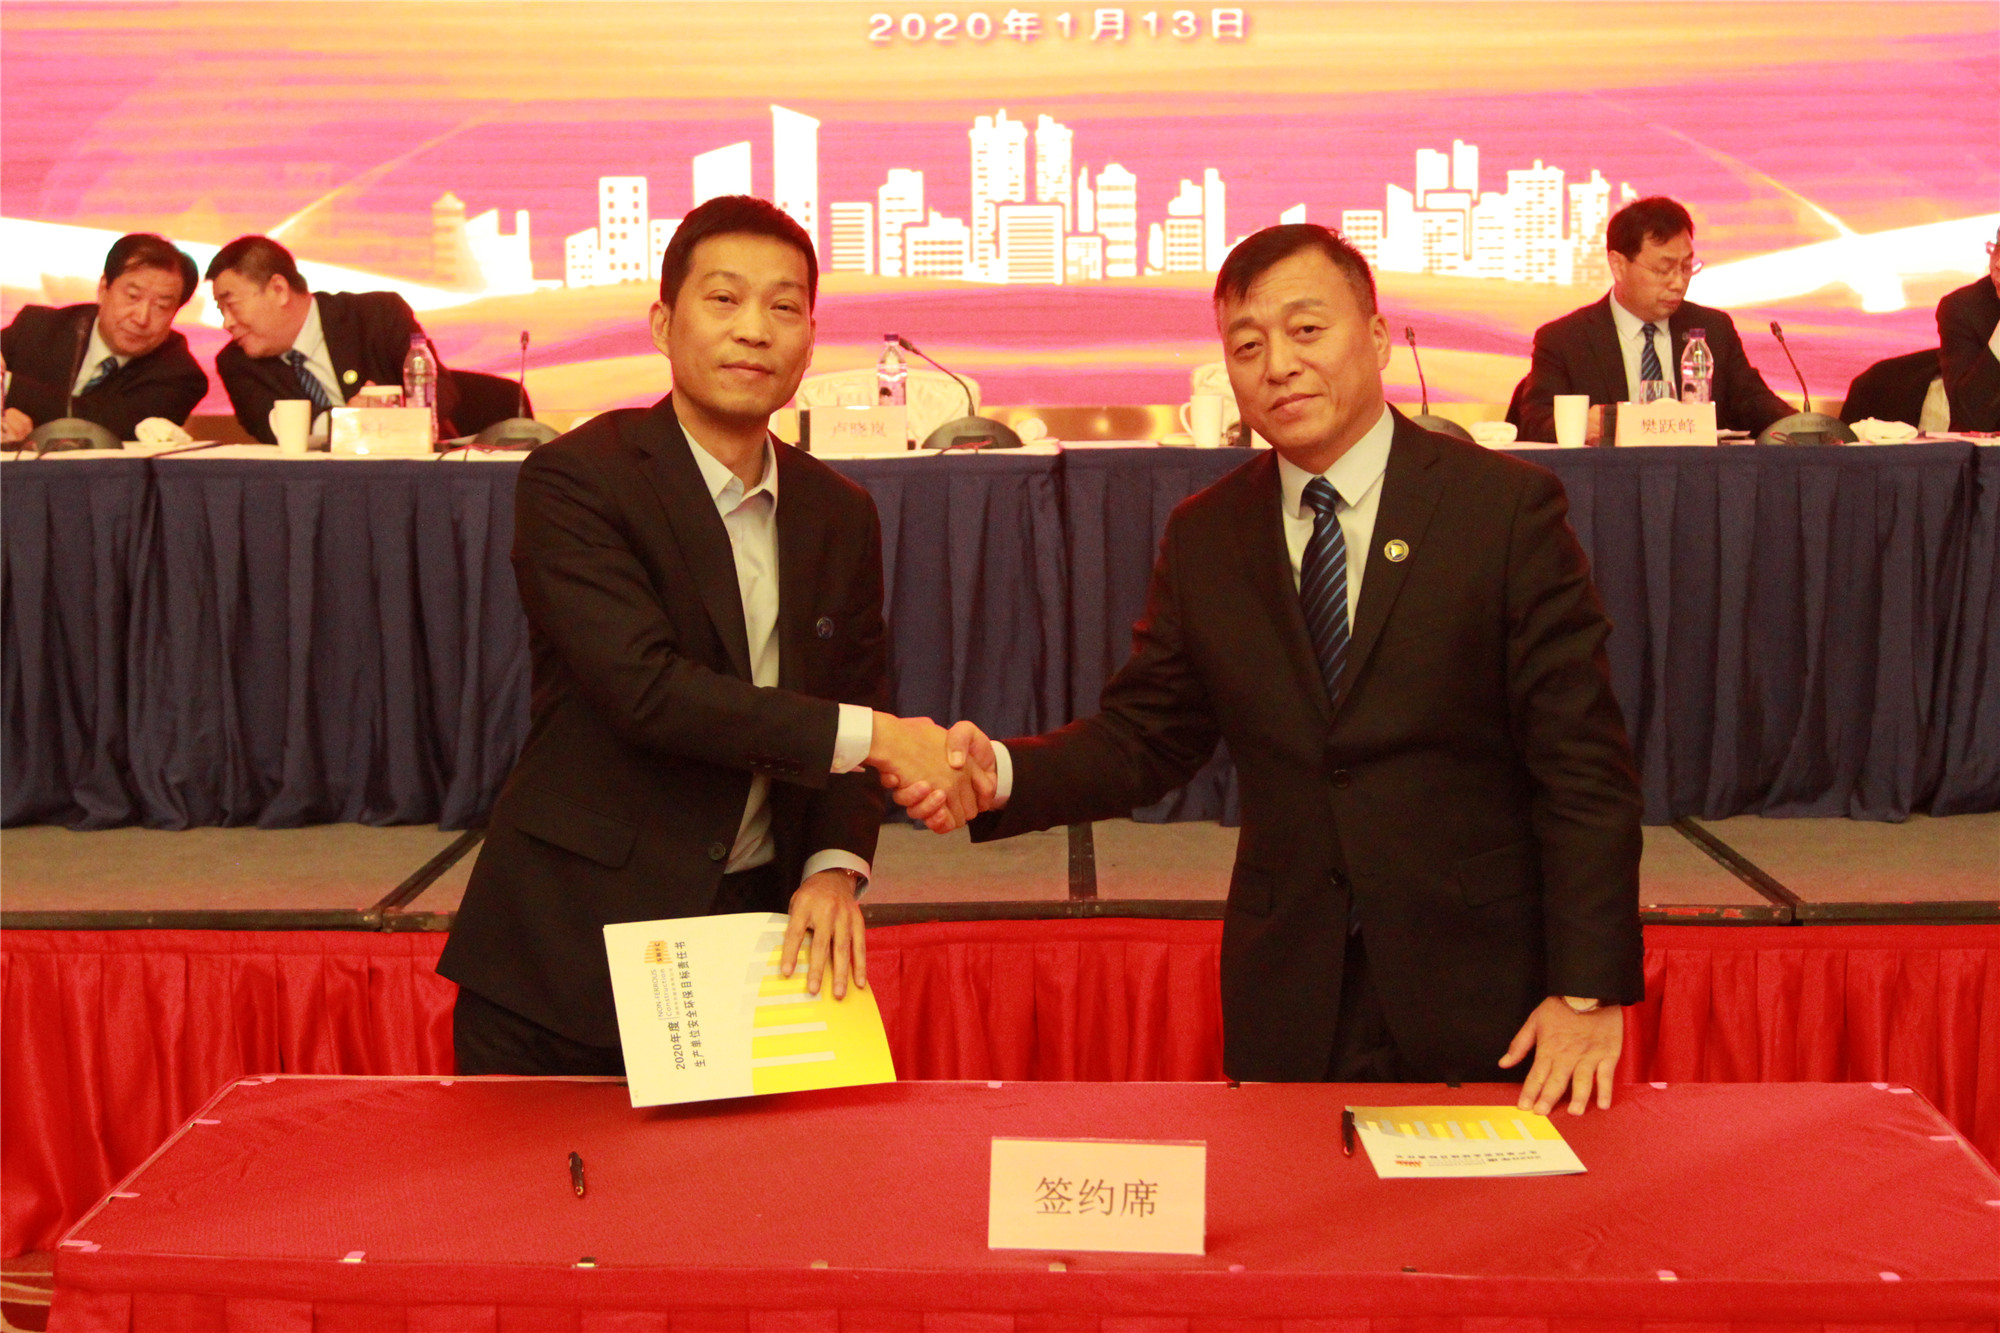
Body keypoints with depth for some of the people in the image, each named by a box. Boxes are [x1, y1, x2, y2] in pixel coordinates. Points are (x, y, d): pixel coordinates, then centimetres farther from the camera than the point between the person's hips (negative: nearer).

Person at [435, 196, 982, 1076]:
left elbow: (859, 702, 10)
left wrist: (836, 867, -9)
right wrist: (866, 734, -21)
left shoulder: (841, 515, 8)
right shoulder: (574, 481, -10)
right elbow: (644, 687, -21)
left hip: (756, 935, 5)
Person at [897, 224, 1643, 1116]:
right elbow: (1144, 736, 5)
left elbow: (1583, 763, -8)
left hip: (1480, 1000, -2)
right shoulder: (1202, 538, 6)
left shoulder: (1507, 505, -6)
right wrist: (1001, 771, -15)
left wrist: (1590, 990, -13)